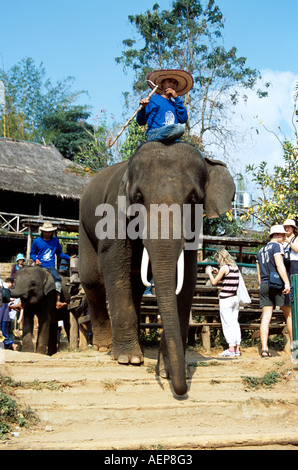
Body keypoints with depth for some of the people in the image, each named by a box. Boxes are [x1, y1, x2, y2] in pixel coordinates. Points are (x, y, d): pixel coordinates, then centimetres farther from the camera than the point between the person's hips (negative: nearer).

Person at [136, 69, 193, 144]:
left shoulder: (174, 104, 28)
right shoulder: (153, 99, 14)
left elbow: (183, 119, 9)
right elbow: (141, 122, 7)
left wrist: (177, 99, 9)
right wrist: (143, 108, -14)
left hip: (173, 140, 4)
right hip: (154, 134, -4)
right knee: (179, 128, -35)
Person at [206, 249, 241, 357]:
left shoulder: (224, 268, -11)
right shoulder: (235, 267, 11)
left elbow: (214, 282, -5)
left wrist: (209, 272, 9)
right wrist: (218, 273, 23)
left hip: (226, 299, -7)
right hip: (235, 298, 7)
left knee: (227, 324, -3)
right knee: (235, 323, 10)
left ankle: (231, 349, -4)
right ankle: (237, 348, 11)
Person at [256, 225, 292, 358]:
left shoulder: (260, 251, 22)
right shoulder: (277, 246, -2)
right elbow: (279, 264, -16)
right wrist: (287, 282, -23)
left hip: (264, 285, 6)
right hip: (278, 283, -6)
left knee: (266, 317, -3)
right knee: (289, 314, 3)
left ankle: (264, 349, -13)